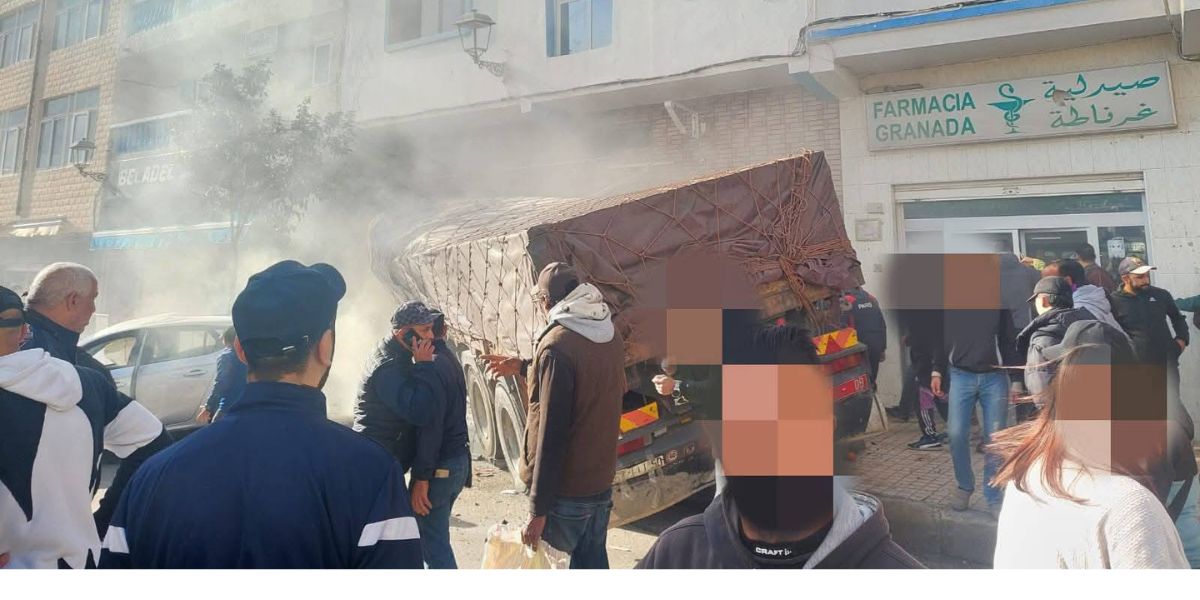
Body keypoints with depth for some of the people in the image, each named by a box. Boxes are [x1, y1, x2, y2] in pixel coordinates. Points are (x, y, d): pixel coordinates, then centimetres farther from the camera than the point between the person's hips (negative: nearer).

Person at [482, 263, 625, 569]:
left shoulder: (556, 345, -20)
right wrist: (523, 366, 29)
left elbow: (551, 432, -22)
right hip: (601, 480, 7)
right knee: (592, 562, 17)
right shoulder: (610, 334, 4)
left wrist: (538, 509, -18)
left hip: (566, 489, -7)